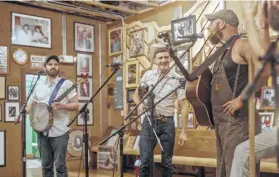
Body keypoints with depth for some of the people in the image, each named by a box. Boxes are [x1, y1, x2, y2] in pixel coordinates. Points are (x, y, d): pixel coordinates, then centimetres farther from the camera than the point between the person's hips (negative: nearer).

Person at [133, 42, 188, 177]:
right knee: (145, 160, -1)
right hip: (149, 121, 1)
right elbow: (136, 95, 15)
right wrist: (140, 104, -9)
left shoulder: (177, 79, -5)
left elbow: (183, 106, -4)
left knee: (167, 161, 9)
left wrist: (184, 131, -7)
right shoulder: (147, 75, 2)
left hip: (167, 123, -1)